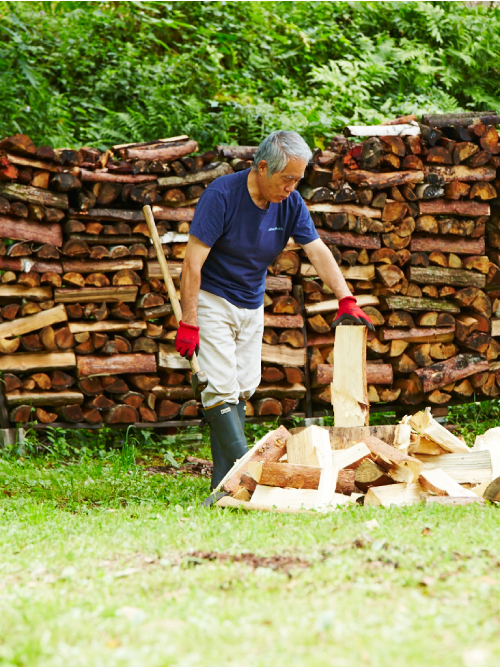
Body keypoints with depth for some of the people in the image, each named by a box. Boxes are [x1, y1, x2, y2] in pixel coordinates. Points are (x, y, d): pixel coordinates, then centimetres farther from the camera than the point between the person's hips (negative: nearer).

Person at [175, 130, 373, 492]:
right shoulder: (222, 195, -22)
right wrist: (189, 323, -25)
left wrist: (346, 299, -22)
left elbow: (318, 251, -8)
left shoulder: (290, 203, -5)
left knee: (243, 389, 4)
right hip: (211, 299, -6)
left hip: (252, 305, 6)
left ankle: (225, 481, 8)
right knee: (223, 389, -14)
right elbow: (193, 262, -22)